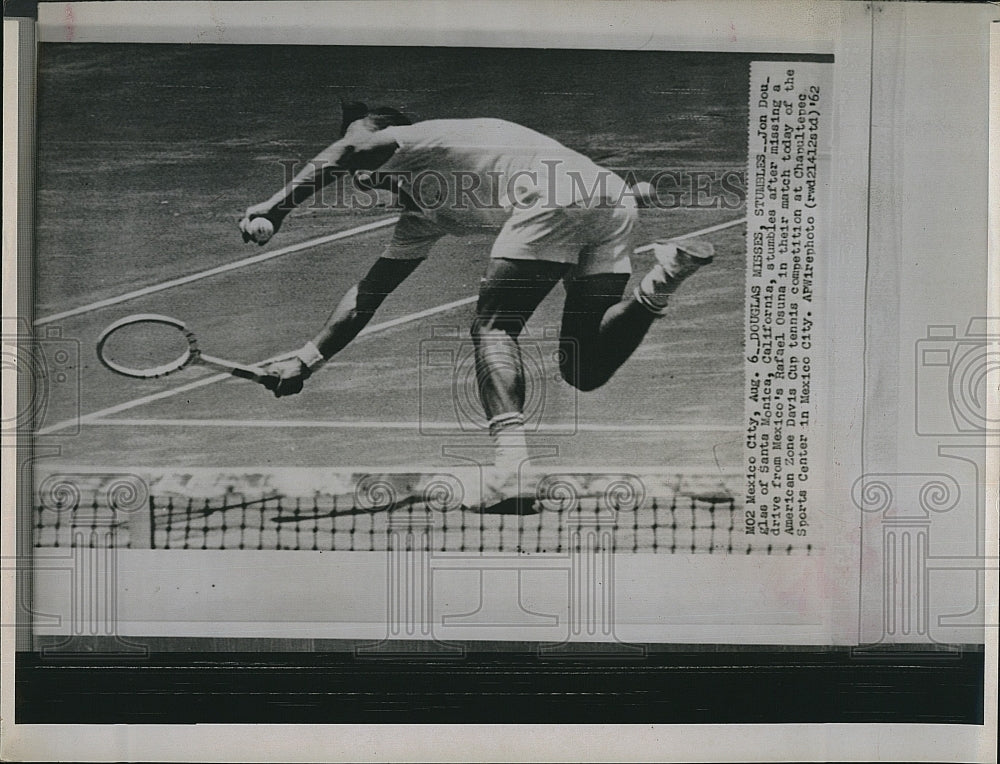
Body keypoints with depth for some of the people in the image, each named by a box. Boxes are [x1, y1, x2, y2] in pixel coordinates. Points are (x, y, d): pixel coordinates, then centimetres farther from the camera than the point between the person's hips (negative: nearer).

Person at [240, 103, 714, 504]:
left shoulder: (404, 142, 15)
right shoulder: (422, 214, 35)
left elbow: (350, 146, -10)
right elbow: (368, 295, 36)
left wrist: (277, 206, -6)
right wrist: (305, 360, 34)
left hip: (556, 194, -9)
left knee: (492, 327, -4)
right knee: (584, 370, 6)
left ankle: (511, 463, -22)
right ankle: (662, 278, -11)